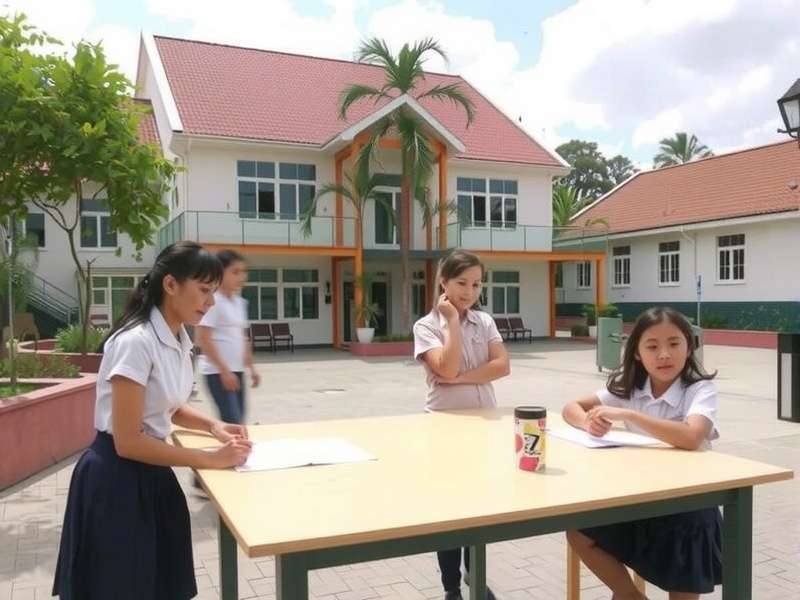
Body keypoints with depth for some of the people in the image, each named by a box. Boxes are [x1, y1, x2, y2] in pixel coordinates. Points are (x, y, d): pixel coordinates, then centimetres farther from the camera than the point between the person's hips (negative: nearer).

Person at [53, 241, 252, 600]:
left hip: (151, 474, 8)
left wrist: (213, 426, 1)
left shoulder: (178, 339, 3)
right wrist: (211, 460, -22)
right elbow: (127, 441, -25)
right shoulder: (136, 342, -24)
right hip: (117, 480, -8)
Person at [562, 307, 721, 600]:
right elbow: (571, 408, -1)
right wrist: (589, 422, -24)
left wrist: (626, 415, -36)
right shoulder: (629, 387, -5)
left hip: (686, 506, -4)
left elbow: (691, 437, -37)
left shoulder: (701, 389, -18)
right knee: (578, 534, -4)